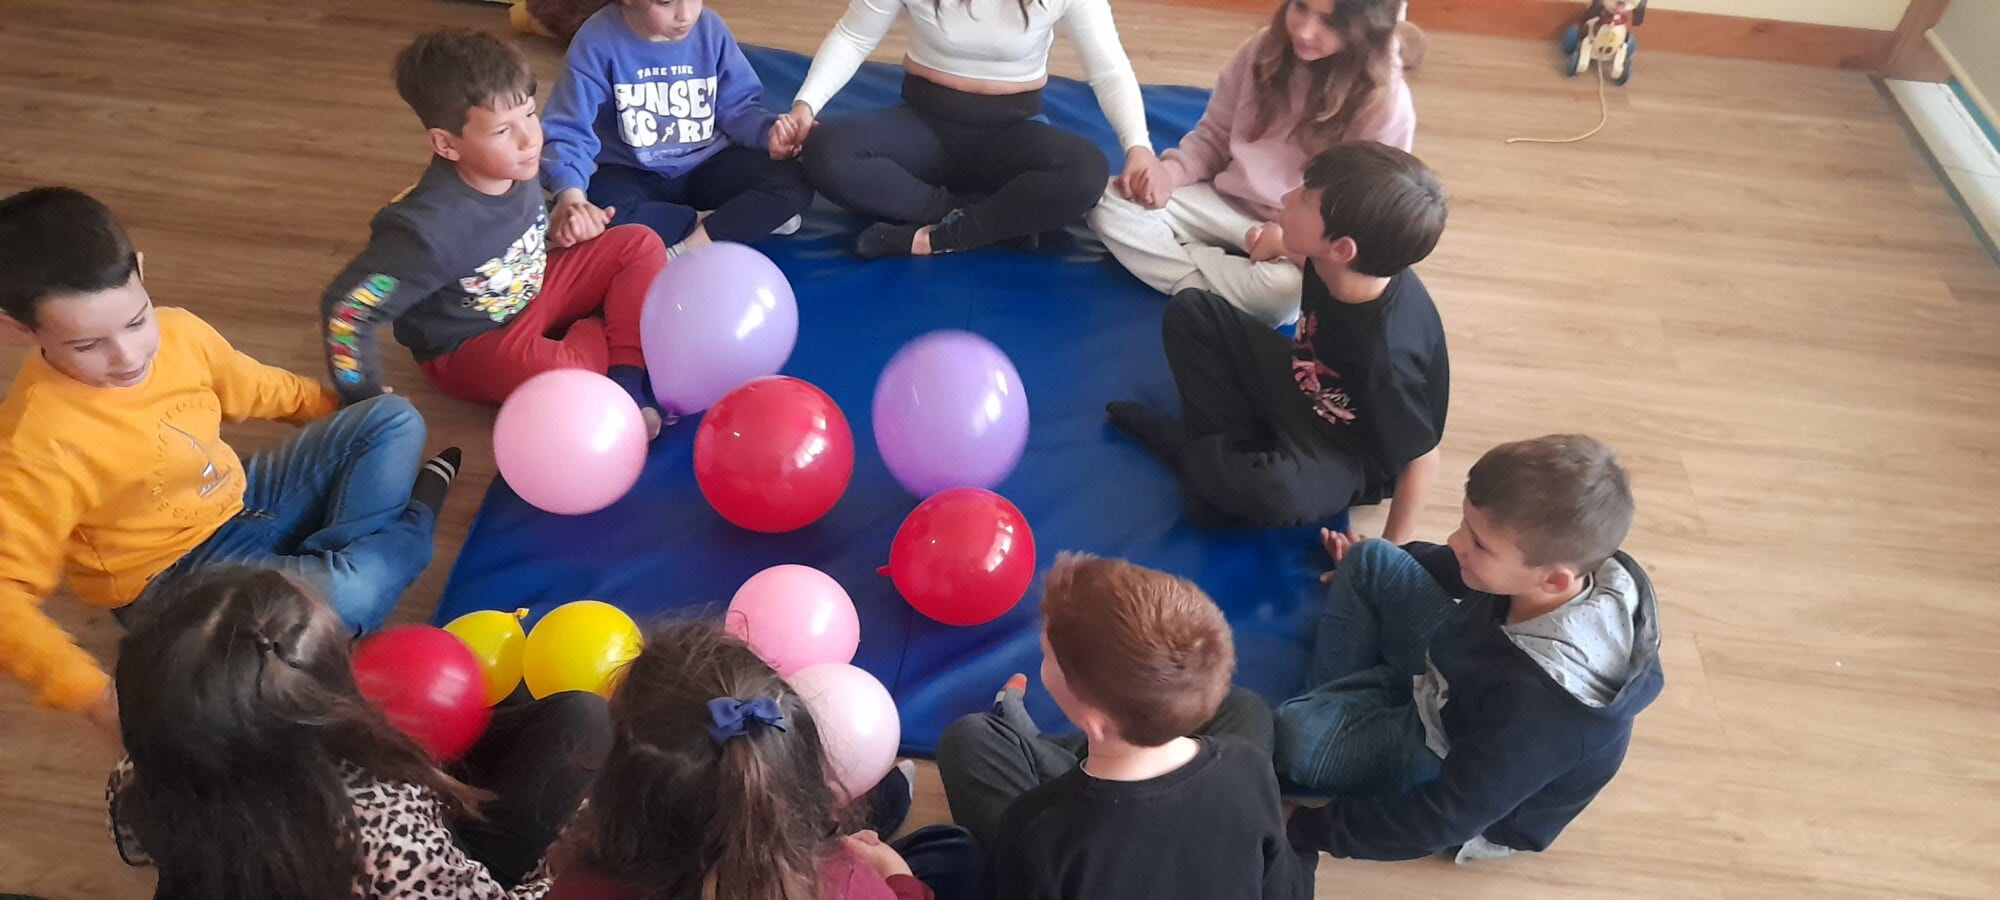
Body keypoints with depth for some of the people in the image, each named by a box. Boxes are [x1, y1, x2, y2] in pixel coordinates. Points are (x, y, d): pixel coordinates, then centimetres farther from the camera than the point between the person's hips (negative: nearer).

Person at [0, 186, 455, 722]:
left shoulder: (178, 332, -11)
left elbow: (257, 390, 11)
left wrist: (353, 409, 19)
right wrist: (92, 692, -37)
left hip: (244, 500, 7)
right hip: (175, 573, -7)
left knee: (395, 420, 2)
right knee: (344, 596, -33)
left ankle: (330, 559, -11)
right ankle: (413, 523, 1)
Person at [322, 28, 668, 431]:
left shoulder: (518, 167, -13)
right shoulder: (432, 227, -33)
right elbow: (344, 309, -27)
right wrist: (369, 404, -19)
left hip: (536, 292, 7)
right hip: (469, 344, -7)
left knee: (640, 244, -4)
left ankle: (626, 379, -10)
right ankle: (598, 332, -1)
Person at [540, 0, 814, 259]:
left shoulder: (710, 28, -8)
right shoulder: (599, 39, -19)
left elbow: (738, 108, -2)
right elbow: (568, 131, -23)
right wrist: (571, 195, -44)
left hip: (706, 165, 3)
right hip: (631, 174, -2)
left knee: (793, 183, -21)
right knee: (598, 222, -37)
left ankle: (683, 253, -25)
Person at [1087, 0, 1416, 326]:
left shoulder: (1386, 101, -15)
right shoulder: (1266, 49, -4)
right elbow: (1213, 137, 7)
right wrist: (1171, 172, -14)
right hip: (1227, 203, 4)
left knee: (1288, 291, -40)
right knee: (1109, 202, -15)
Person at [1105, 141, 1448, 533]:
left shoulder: (1387, 351, -39)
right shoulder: (1332, 265, -19)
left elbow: (1421, 459, -24)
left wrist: (1389, 551, -16)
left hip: (1357, 457, -8)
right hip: (1305, 392, 8)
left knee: (1274, 491, -42)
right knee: (1191, 310, 1)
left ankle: (1201, 459, -8)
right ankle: (1237, 443, -7)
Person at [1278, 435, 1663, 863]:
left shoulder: (1540, 709, -44)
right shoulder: (1564, 562, -23)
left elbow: (1447, 817, -29)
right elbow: (1468, 571, 3)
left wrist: (1317, 828, -20)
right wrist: (1378, 562, 18)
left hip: (1474, 786, -7)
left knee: (1297, 735, -28)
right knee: (1369, 559, 2)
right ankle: (1338, 705, 13)